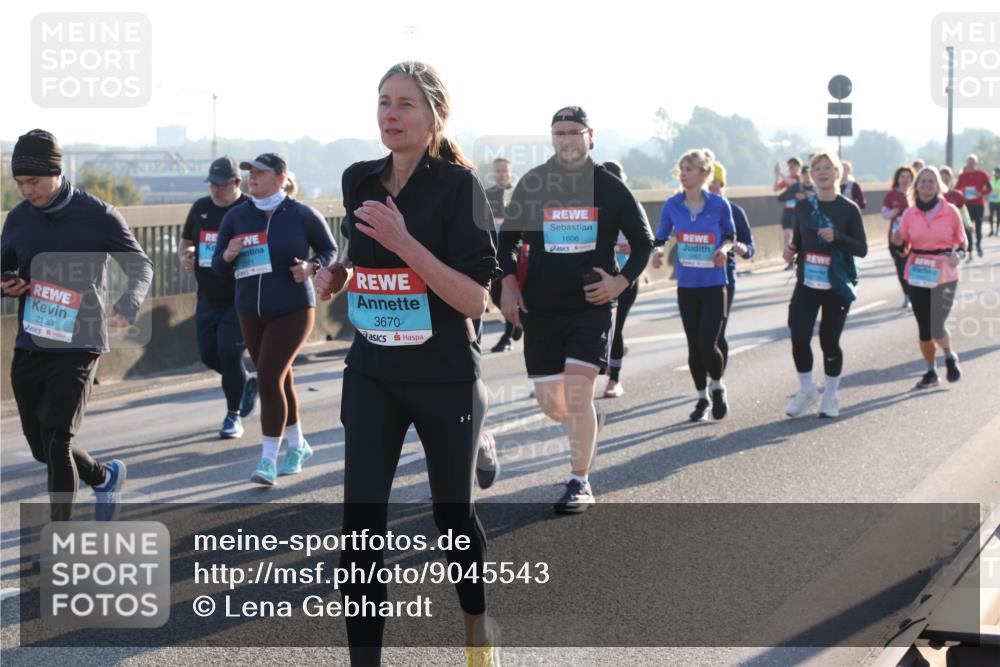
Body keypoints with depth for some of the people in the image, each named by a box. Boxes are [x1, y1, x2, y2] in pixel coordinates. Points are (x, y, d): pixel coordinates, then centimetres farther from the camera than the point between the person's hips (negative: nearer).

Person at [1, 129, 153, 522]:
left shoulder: (99, 216, -9)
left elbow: (141, 267, -2)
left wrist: (128, 307, -22)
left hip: (78, 346, -5)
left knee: (56, 443, -14)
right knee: (42, 449, 12)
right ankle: (106, 477, 41)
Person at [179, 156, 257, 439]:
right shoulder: (200, 208, 8)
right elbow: (186, 241, 20)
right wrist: (184, 256, -2)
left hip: (238, 299, -6)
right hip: (208, 297, 6)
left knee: (229, 353, -10)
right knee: (208, 353, 9)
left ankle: (233, 415, 5)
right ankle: (246, 382, 36)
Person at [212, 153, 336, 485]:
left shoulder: (303, 215, -7)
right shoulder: (236, 217, 0)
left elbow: (329, 249, 6)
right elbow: (218, 267, 4)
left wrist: (312, 267, -14)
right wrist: (227, 256, -19)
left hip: (293, 311, -4)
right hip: (251, 313, 4)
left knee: (269, 380, -16)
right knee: (280, 382, 15)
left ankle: (268, 461, -11)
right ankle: (297, 446, 34)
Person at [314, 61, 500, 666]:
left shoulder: (457, 185, -13)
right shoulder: (359, 182, 4)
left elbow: (475, 300, -20)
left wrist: (402, 241, -28)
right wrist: (336, 277, 4)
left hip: (446, 378, -4)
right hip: (372, 374, 4)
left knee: (452, 513, 14)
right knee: (361, 521, -8)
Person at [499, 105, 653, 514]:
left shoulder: (611, 188, -1)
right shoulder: (531, 184, 2)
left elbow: (644, 242, 8)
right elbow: (507, 238, 12)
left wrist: (622, 281, -7)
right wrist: (508, 281, -3)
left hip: (591, 306, -2)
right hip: (540, 307, 2)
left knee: (577, 393, -15)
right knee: (549, 403, 6)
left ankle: (579, 483, -1)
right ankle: (585, 421, 42)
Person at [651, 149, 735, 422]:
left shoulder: (719, 204, -8)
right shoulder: (672, 205, -3)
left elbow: (730, 236, 6)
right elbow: (661, 237, 6)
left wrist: (724, 248, -15)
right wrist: (658, 251, -15)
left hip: (714, 286, -3)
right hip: (686, 286, 3)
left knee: (708, 344, -11)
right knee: (694, 346, 10)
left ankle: (718, 388, 19)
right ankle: (702, 399, 28)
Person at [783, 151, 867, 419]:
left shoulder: (849, 209, -5)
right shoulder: (803, 207, 5)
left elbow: (862, 249, -5)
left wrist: (837, 237, -21)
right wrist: (791, 250, -5)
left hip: (837, 286, -2)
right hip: (807, 284, 2)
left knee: (829, 341, 2)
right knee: (799, 337, -8)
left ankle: (830, 396, 22)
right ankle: (806, 391, 14)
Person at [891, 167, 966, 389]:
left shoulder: (950, 211, -4)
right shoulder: (910, 214, 1)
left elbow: (961, 241, 5)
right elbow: (902, 244, 9)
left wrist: (957, 256, -16)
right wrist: (897, 241, -14)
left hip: (944, 276, -3)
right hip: (917, 276, 3)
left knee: (937, 327, -10)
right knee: (924, 328, 6)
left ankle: (950, 356, 22)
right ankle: (931, 372, 24)